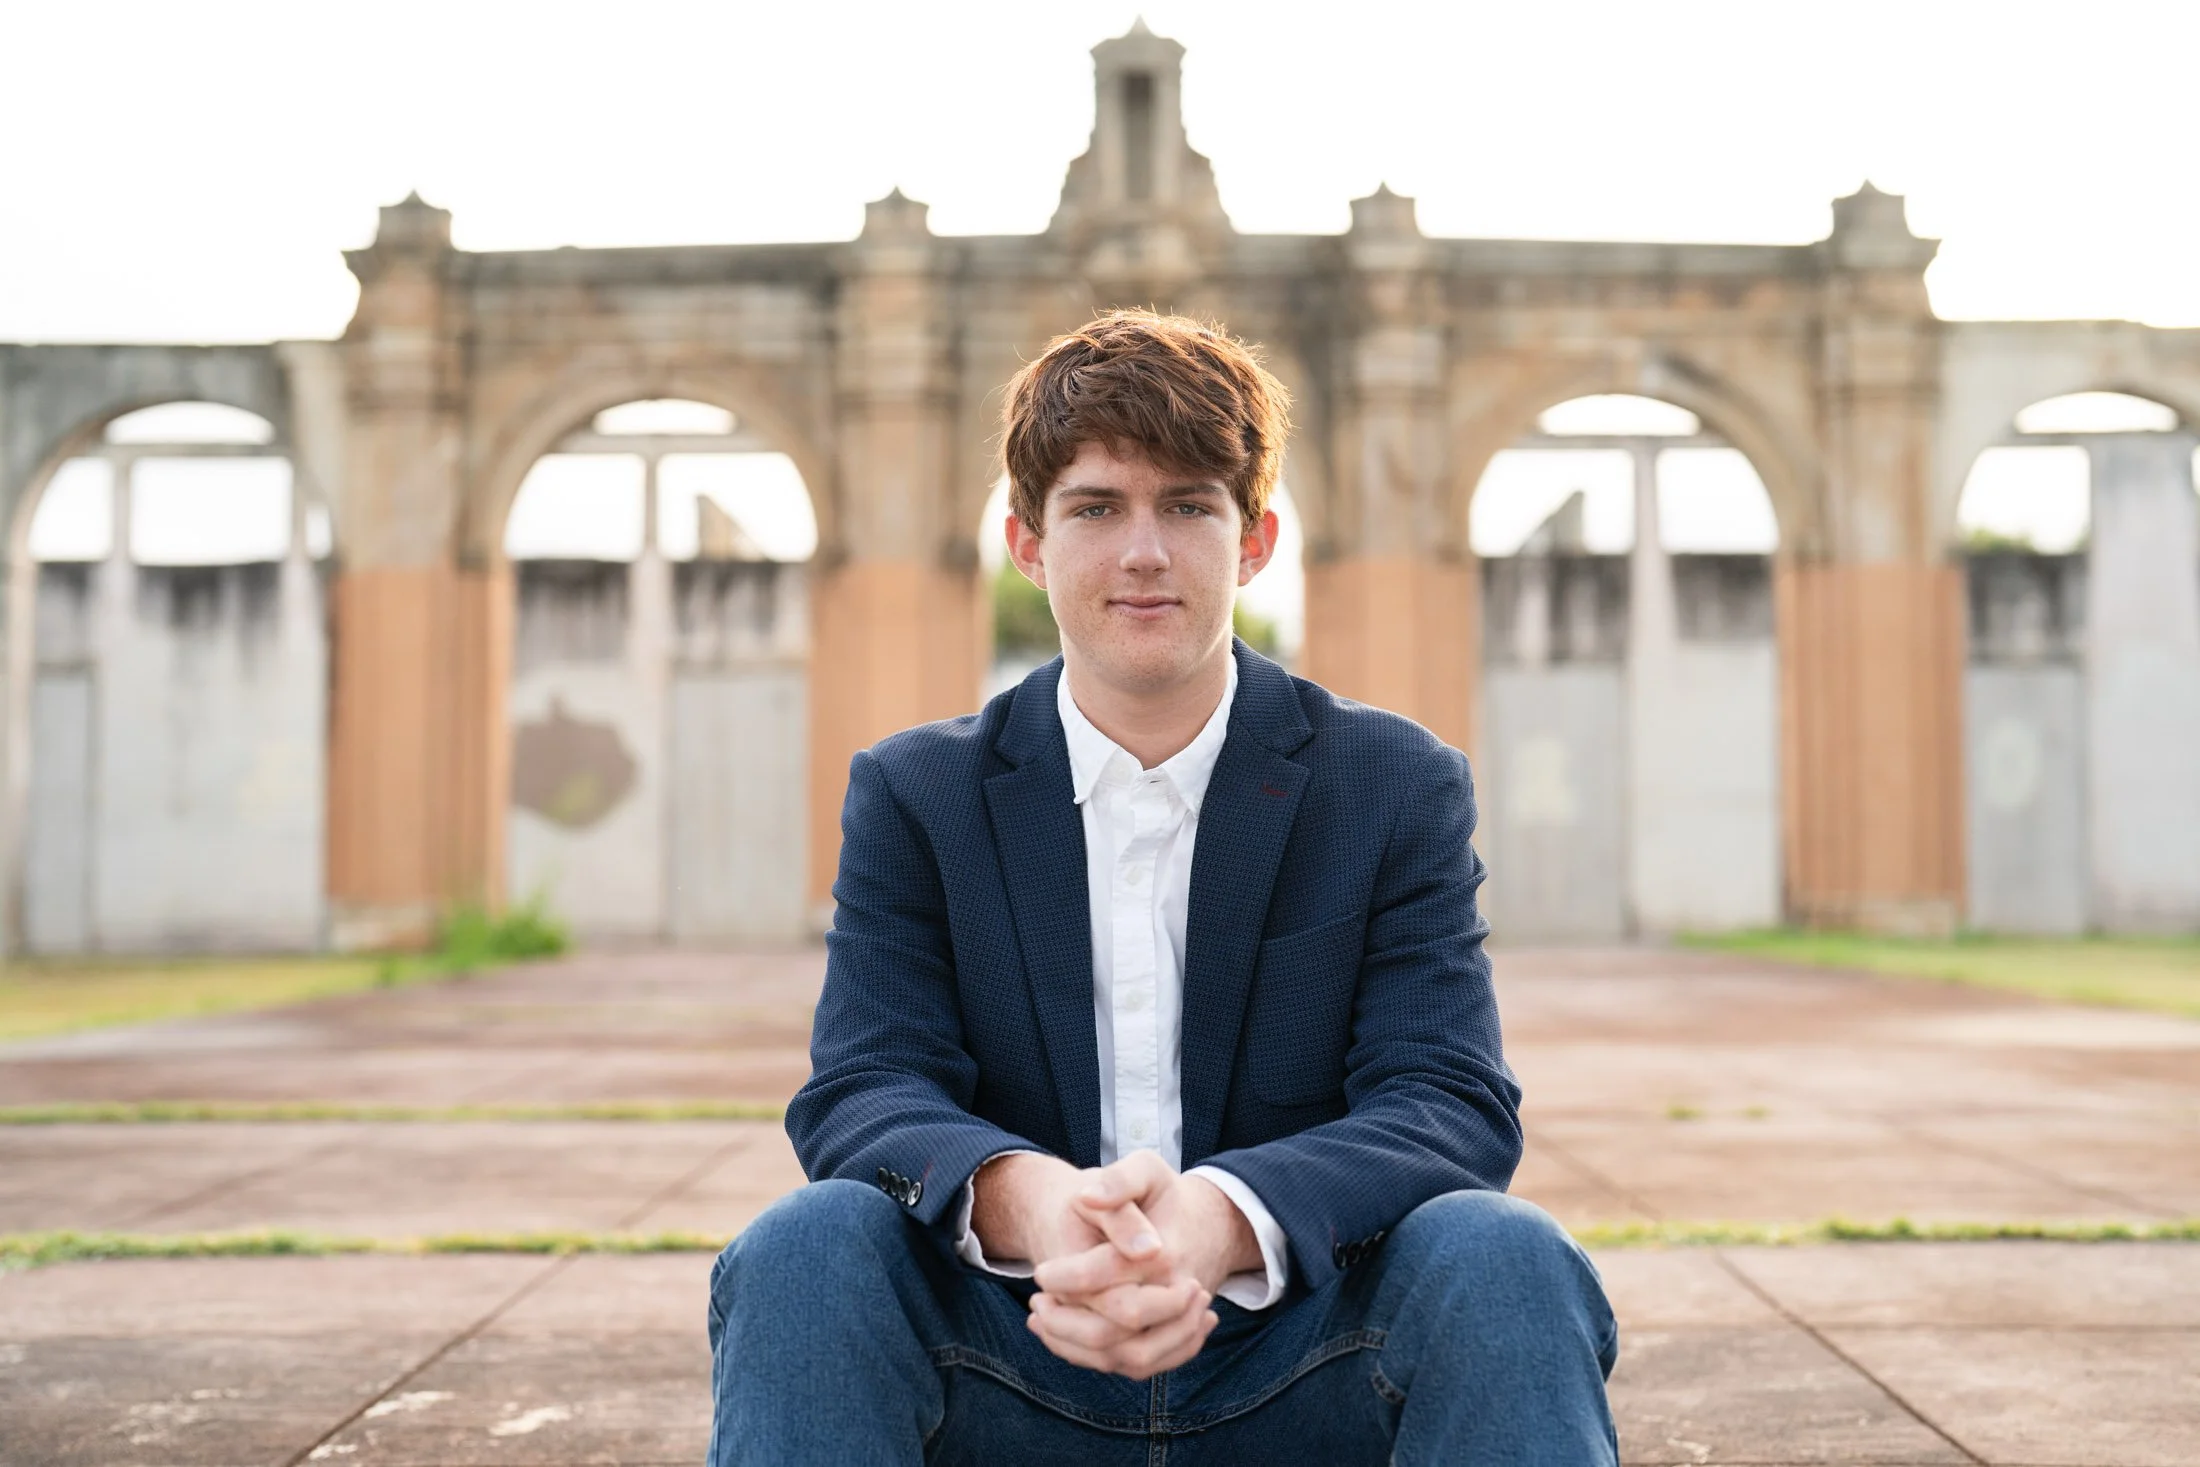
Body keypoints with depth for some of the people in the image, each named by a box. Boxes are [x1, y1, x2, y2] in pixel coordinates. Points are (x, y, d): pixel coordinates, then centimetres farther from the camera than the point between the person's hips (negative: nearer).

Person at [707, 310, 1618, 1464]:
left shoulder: (1398, 788, 3)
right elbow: (858, 1093, -6)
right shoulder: (912, 797, 5)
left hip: (1302, 1363, 0)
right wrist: (1020, 1199, -32)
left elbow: (1452, 1102, -9)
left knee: (1503, 1262, -30)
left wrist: (1221, 1218, -32)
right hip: (1011, 1369, 1)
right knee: (805, 1251, -29)